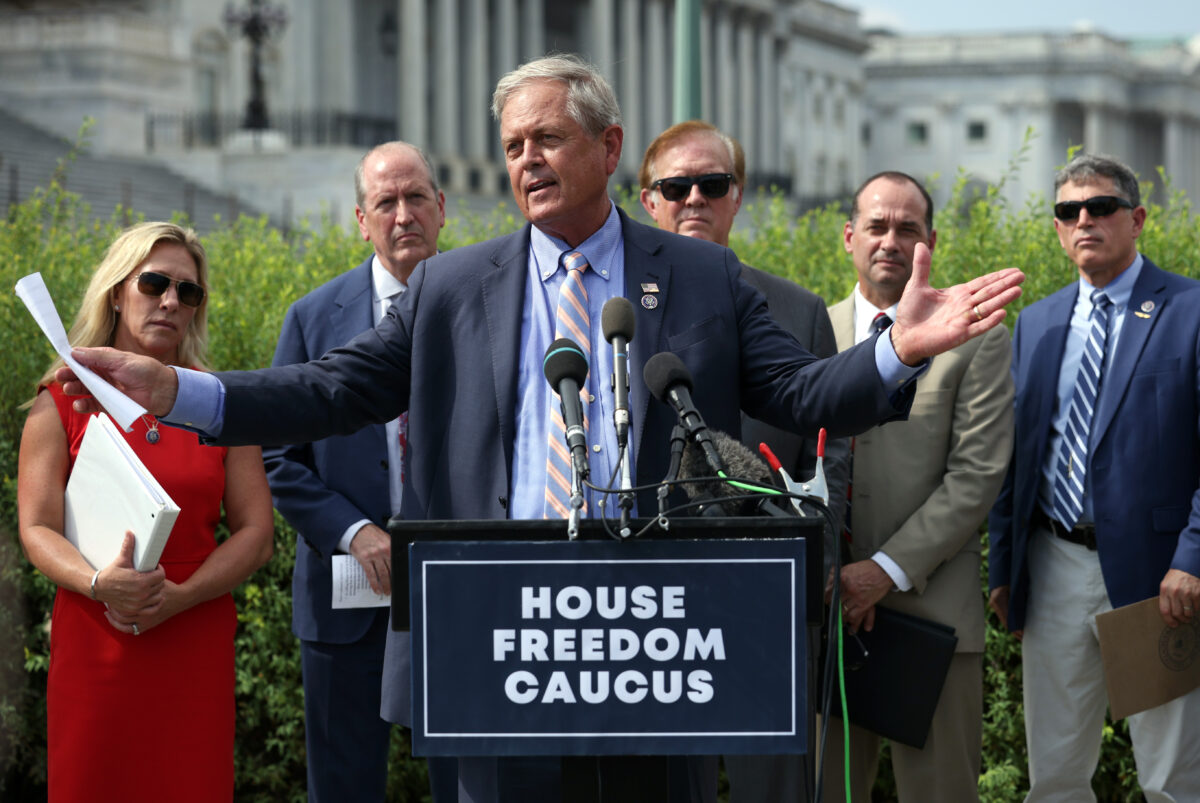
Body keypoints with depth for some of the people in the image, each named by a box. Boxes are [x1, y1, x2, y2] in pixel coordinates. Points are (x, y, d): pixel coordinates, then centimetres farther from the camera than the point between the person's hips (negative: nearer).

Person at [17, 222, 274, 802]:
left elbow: (257, 534, 3)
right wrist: (99, 583, -23)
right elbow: (37, 530, -3)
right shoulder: (62, 401, 3)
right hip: (92, 645, -1)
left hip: (197, 646, 1)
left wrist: (178, 597, -12)